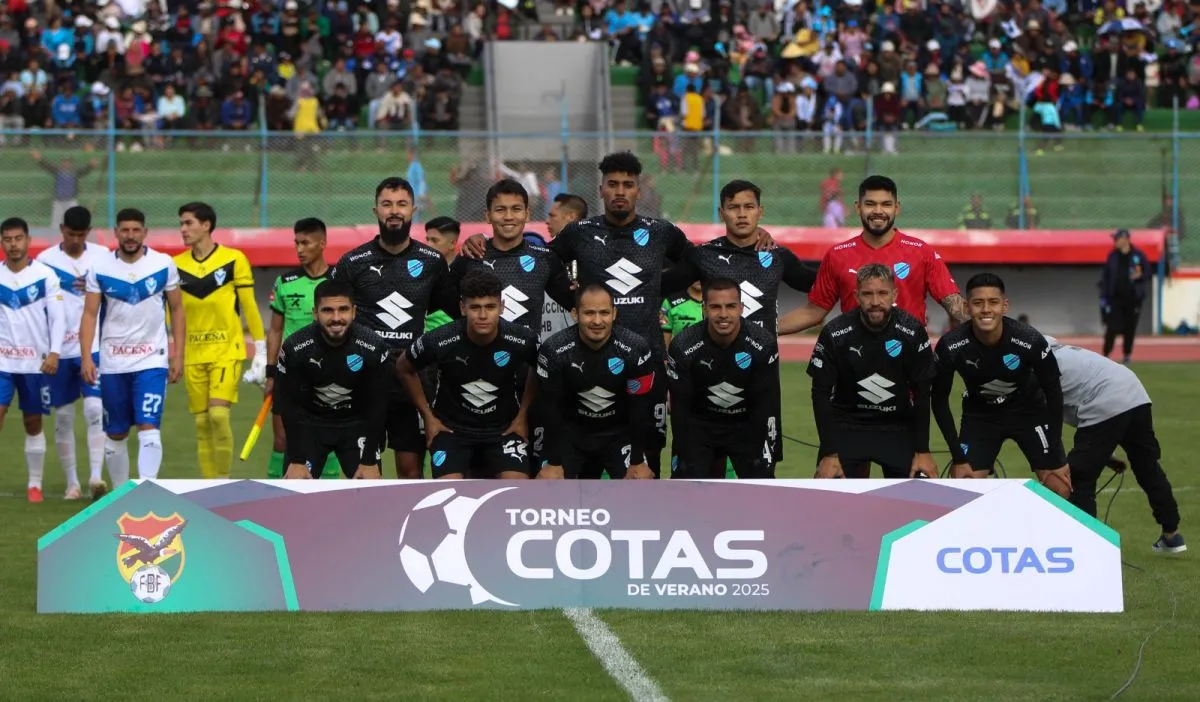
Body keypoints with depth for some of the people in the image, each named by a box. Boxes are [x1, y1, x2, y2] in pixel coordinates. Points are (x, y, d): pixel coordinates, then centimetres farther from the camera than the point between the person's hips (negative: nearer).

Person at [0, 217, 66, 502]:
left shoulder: (45, 275, -3)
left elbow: (58, 318, -4)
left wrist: (54, 353, -15)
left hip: (35, 361, -1)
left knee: (33, 423, 7)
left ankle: (35, 484, 17)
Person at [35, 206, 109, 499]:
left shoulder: (104, 257, 3)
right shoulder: (45, 260, 1)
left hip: (94, 346, -1)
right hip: (60, 350, 1)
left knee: (95, 409, -13)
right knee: (63, 416, 5)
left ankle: (96, 475, -16)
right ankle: (71, 482, 14)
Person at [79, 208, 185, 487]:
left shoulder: (164, 265, -1)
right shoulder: (100, 268, 0)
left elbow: (177, 310, 6)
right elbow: (89, 314, 0)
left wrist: (178, 355, 0)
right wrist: (86, 357, -11)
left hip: (152, 361, -2)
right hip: (113, 364, 2)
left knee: (148, 428, -15)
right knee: (115, 434, 9)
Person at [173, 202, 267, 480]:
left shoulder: (233, 259, -4)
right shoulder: (176, 265, 6)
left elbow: (249, 308, -1)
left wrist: (261, 353, -3)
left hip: (227, 350, -4)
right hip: (193, 353, 4)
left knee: (219, 414, -19)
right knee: (202, 423, 4)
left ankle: (225, 481, -6)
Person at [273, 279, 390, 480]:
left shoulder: (373, 347, -21)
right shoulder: (294, 348, -21)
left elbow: (377, 406, -12)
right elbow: (289, 405, -12)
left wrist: (370, 461, -11)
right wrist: (297, 459, -13)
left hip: (356, 424, 0)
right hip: (310, 422, 0)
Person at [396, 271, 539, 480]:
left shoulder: (523, 341, -19)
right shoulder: (440, 341, -23)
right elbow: (404, 368, -1)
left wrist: (522, 416, 3)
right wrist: (429, 417, 2)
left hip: (504, 427, 1)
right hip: (452, 427, -1)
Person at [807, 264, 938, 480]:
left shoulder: (912, 332, -12)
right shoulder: (834, 334, -14)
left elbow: (922, 393, -5)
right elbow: (821, 393, -8)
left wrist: (923, 451, -6)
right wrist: (829, 453, -11)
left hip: (898, 426, 1)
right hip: (846, 426, -1)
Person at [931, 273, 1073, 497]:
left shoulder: (1030, 341, -30)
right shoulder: (951, 346, -26)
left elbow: (1053, 393, -15)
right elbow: (939, 399, -11)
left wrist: (1056, 457, -13)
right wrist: (958, 457, -13)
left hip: (1028, 411, -1)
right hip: (979, 415, 1)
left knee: (1060, 490, -7)